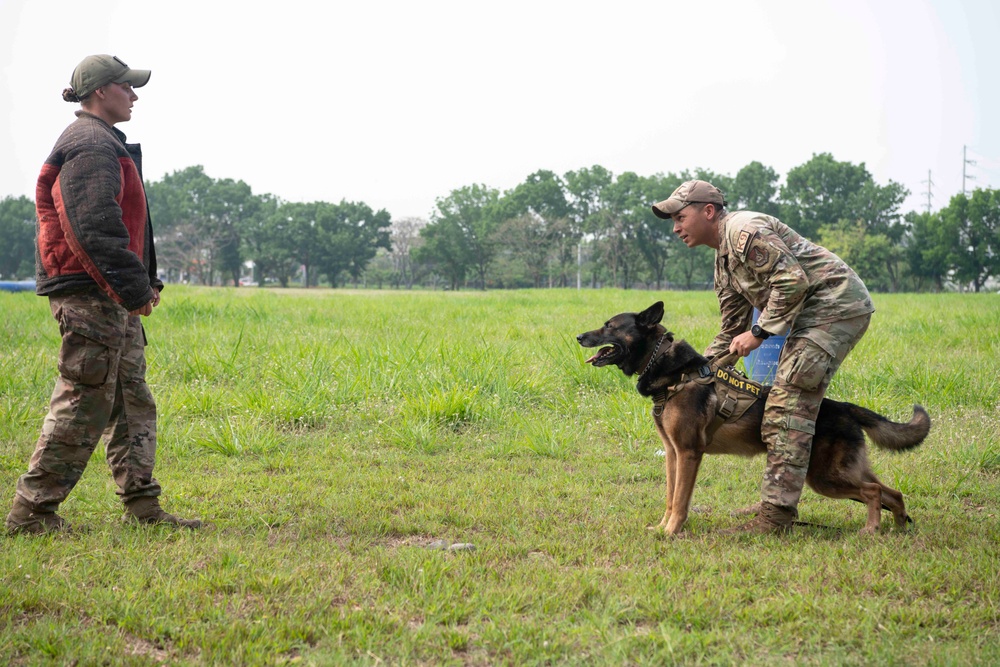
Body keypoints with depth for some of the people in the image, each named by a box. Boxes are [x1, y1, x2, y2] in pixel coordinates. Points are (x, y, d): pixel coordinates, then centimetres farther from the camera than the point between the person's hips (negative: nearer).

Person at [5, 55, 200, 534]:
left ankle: (142, 507, 14)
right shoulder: (90, 146, -13)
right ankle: (31, 510, -2)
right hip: (90, 296, -11)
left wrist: (145, 281, 18)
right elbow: (96, 229, -22)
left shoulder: (105, 144, 22)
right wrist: (134, 288, -20)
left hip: (113, 300, 11)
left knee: (133, 403, 11)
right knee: (84, 404, -8)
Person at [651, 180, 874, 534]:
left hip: (836, 304, -11)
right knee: (787, 401, 15)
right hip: (813, 315, 11)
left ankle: (776, 515, -14)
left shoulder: (744, 230, -13)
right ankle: (777, 501, 23)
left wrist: (759, 333, -15)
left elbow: (792, 281, -21)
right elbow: (731, 332, 24)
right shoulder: (723, 260, 19)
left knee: (788, 405, -14)